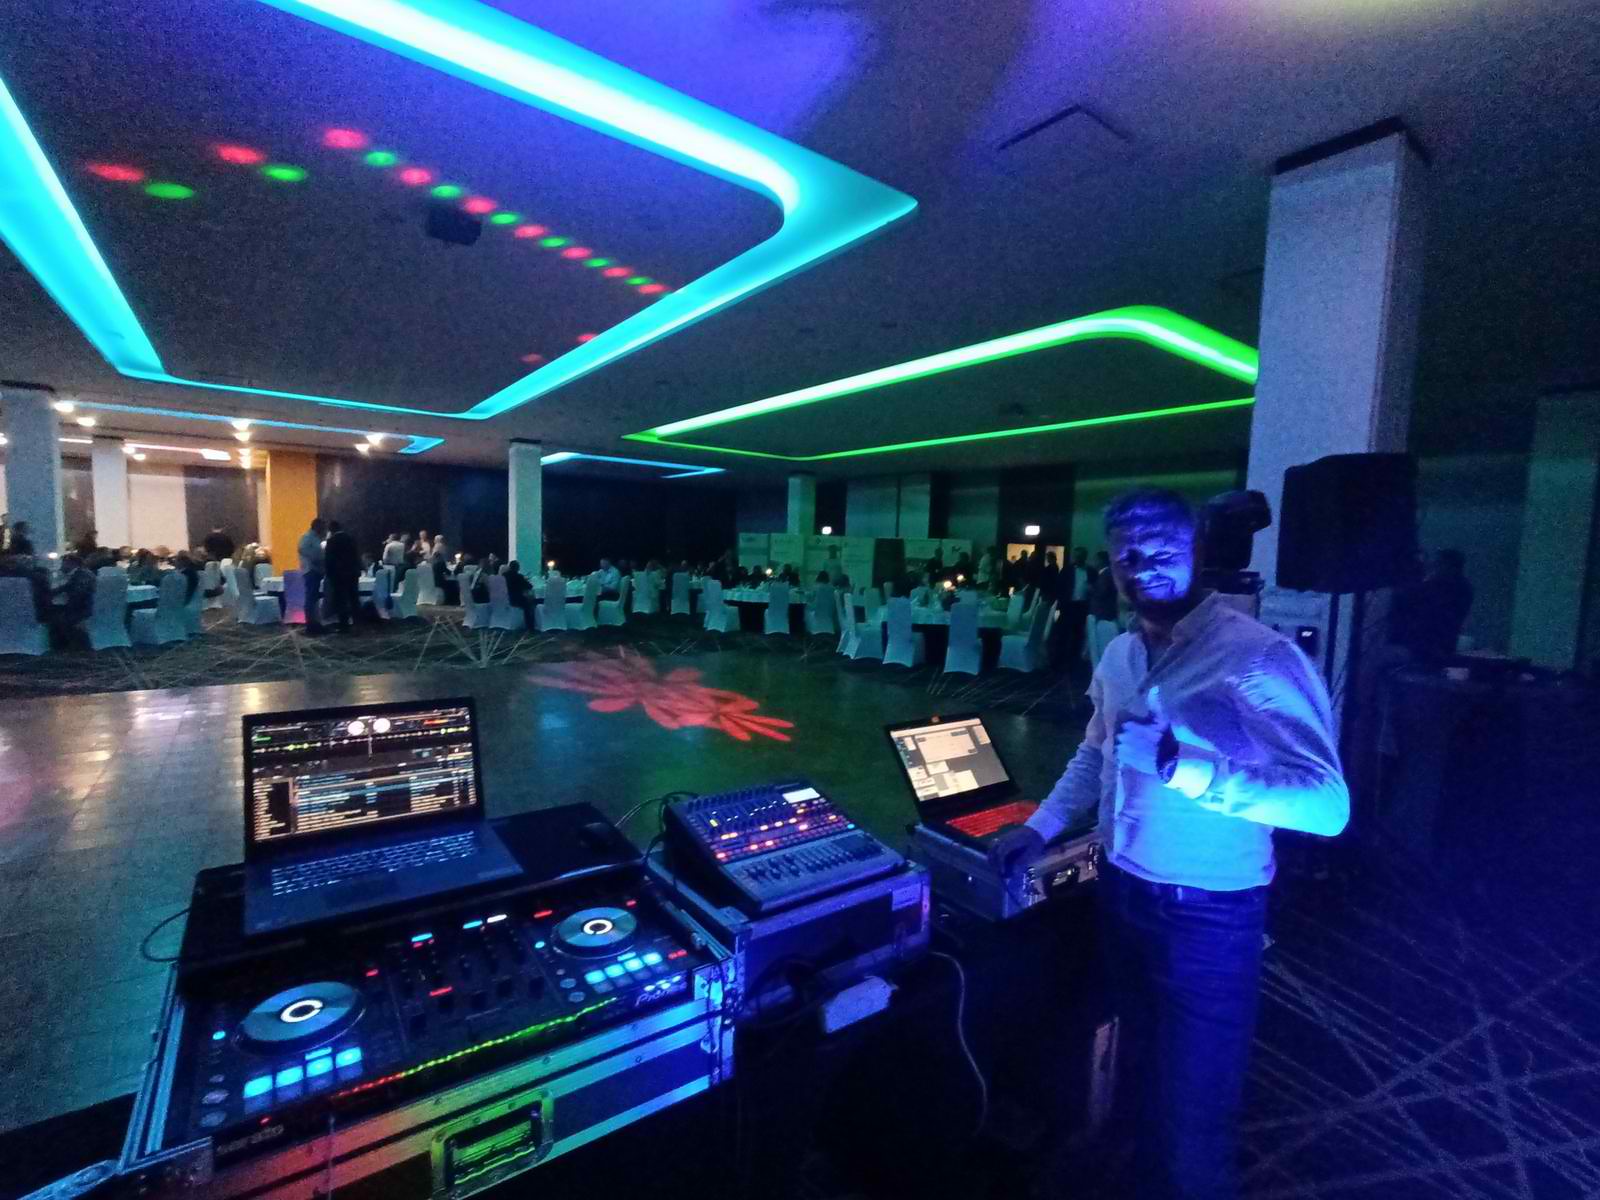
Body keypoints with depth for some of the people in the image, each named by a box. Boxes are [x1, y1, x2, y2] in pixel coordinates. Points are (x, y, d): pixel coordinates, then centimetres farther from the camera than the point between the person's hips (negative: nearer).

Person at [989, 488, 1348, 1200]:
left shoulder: (1257, 656, -21)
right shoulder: (1120, 655, 3)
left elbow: (1327, 804, -28)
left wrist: (1179, 763, -38)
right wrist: (1040, 827, 8)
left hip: (1205, 916, -6)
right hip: (1121, 892, 7)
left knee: (1193, 1109, 14)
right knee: (1139, 1067, 28)